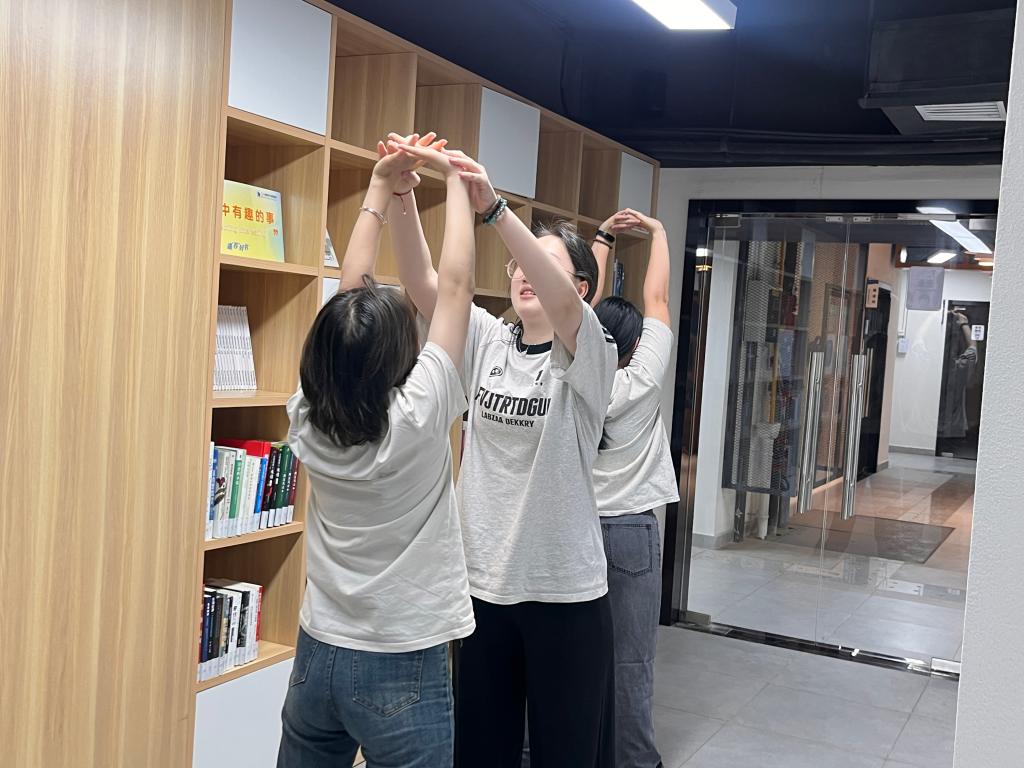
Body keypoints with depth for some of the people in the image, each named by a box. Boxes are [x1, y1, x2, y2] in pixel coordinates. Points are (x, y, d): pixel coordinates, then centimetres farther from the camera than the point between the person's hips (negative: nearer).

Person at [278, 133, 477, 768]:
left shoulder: (308, 419, -7)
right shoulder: (417, 418, -20)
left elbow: (352, 293, 2)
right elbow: (456, 285, -14)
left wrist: (381, 188, 7)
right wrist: (455, 178, -4)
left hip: (317, 656, 5)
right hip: (404, 668, -5)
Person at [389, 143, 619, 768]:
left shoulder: (589, 354, -8)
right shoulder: (486, 341, 3)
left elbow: (560, 302, -30)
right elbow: (421, 281, -11)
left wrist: (492, 206, -40)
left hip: (565, 590, -4)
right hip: (484, 582, 4)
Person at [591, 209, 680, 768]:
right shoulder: (639, 384, -12)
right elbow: (656, 300, -4)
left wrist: (604, 236, 15)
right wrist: (658, 231, 7)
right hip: (629, 530, -4)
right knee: (628, 659, 2)